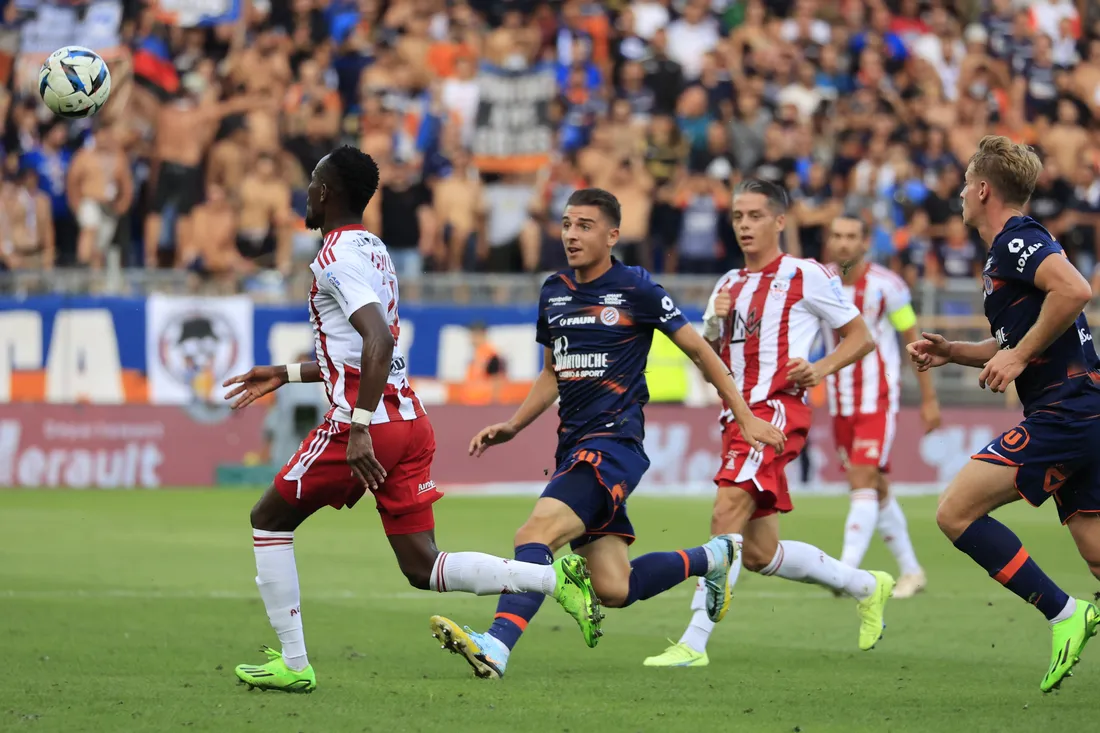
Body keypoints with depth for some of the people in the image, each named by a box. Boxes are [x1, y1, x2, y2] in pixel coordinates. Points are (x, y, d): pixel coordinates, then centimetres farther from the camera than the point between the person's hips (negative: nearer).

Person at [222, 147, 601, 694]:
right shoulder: (373, 250, 20)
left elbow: (379, 340, -24)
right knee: (422, 568, 5)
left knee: (269, 520, 9)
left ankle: (292, 664, 8)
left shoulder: (338, 256, -10)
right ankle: (555, 578, -10)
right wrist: (286, 374, 35)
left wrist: (358, 429, -28)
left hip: (366, 422, -9)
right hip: (409, 418, 9)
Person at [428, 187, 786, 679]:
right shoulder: (553, 292, 13)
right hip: (573, 447, 7)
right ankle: (710, 558, 30)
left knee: (536, 532, -27)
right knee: (613, 589, 5)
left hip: (615, 443, -7)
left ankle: (497, 645, -39)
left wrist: (747, 419, 4)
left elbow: (697, 349, 3)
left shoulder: (636, 289, -6)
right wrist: (512, 427, 12)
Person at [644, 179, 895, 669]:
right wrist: (713, 325, 1)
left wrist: (821, 369, -12)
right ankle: (865, 587, 29)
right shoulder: (729, 285, 21)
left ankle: (694, 643, -28)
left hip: (777, 408, -8)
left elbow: (860, 337, 5)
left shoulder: (806, 277, 1)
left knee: (727, 514, -24)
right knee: (760, 553, 8)